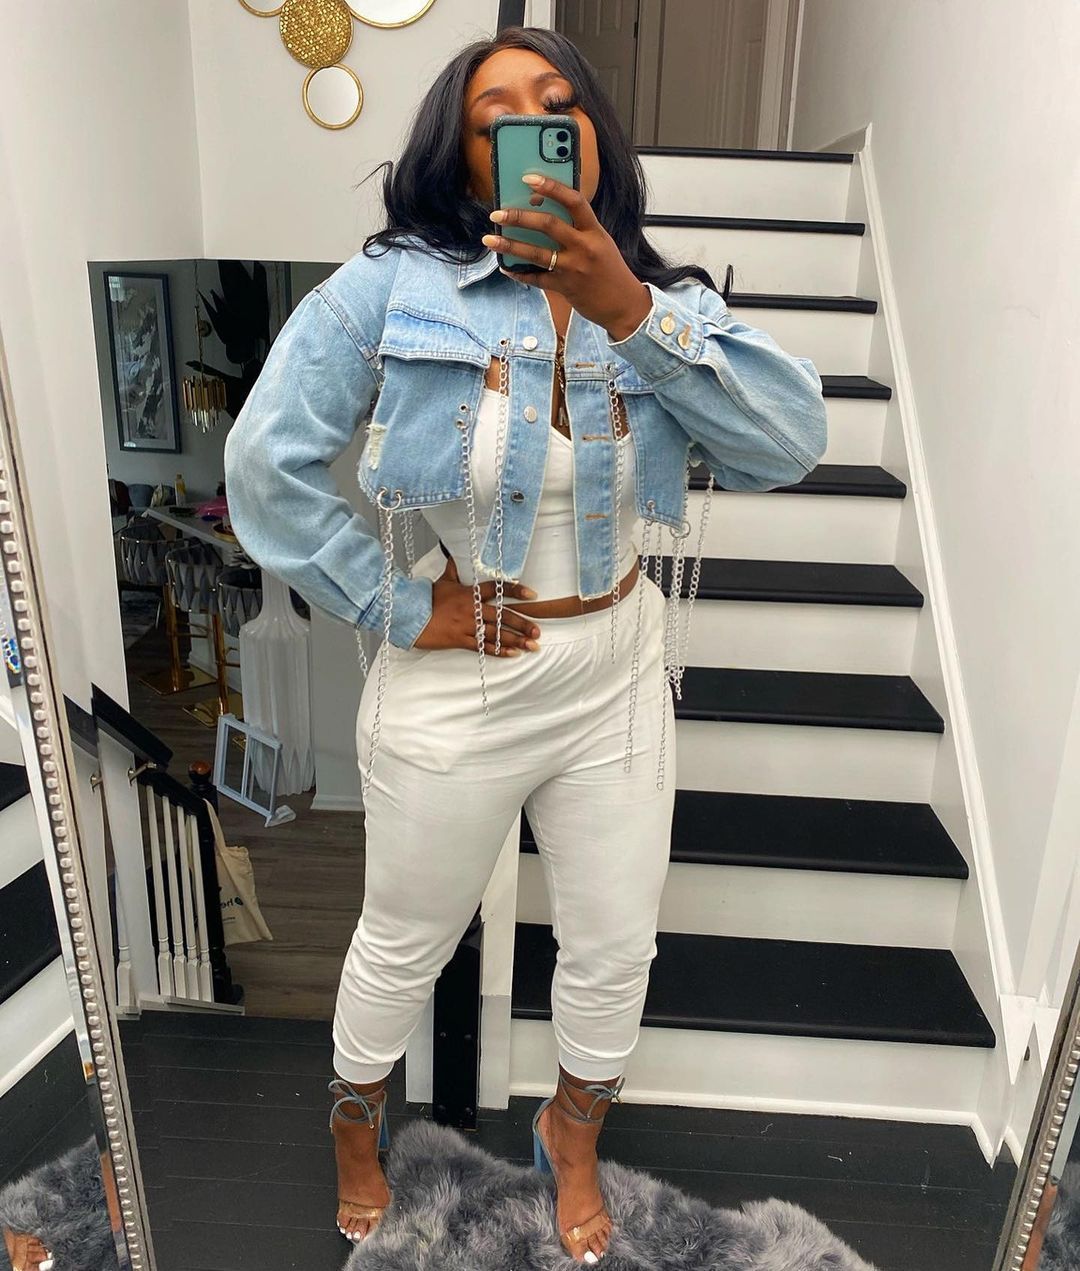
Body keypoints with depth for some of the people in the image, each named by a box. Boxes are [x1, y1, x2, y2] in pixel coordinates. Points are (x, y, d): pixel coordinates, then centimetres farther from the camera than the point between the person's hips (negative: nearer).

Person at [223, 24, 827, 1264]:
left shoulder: (663, 301, -2)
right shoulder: (390, 288, -11)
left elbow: (790, 442, -16)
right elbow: (268, 461, -14)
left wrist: (629, 310, -26)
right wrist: (395, 607, -14)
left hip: (619, 679, 3)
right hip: (450, 687, -2)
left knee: (614, 949, 18)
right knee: (406, 943, 20)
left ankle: (571, 1137, 52)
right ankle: (357, 1118, 55)